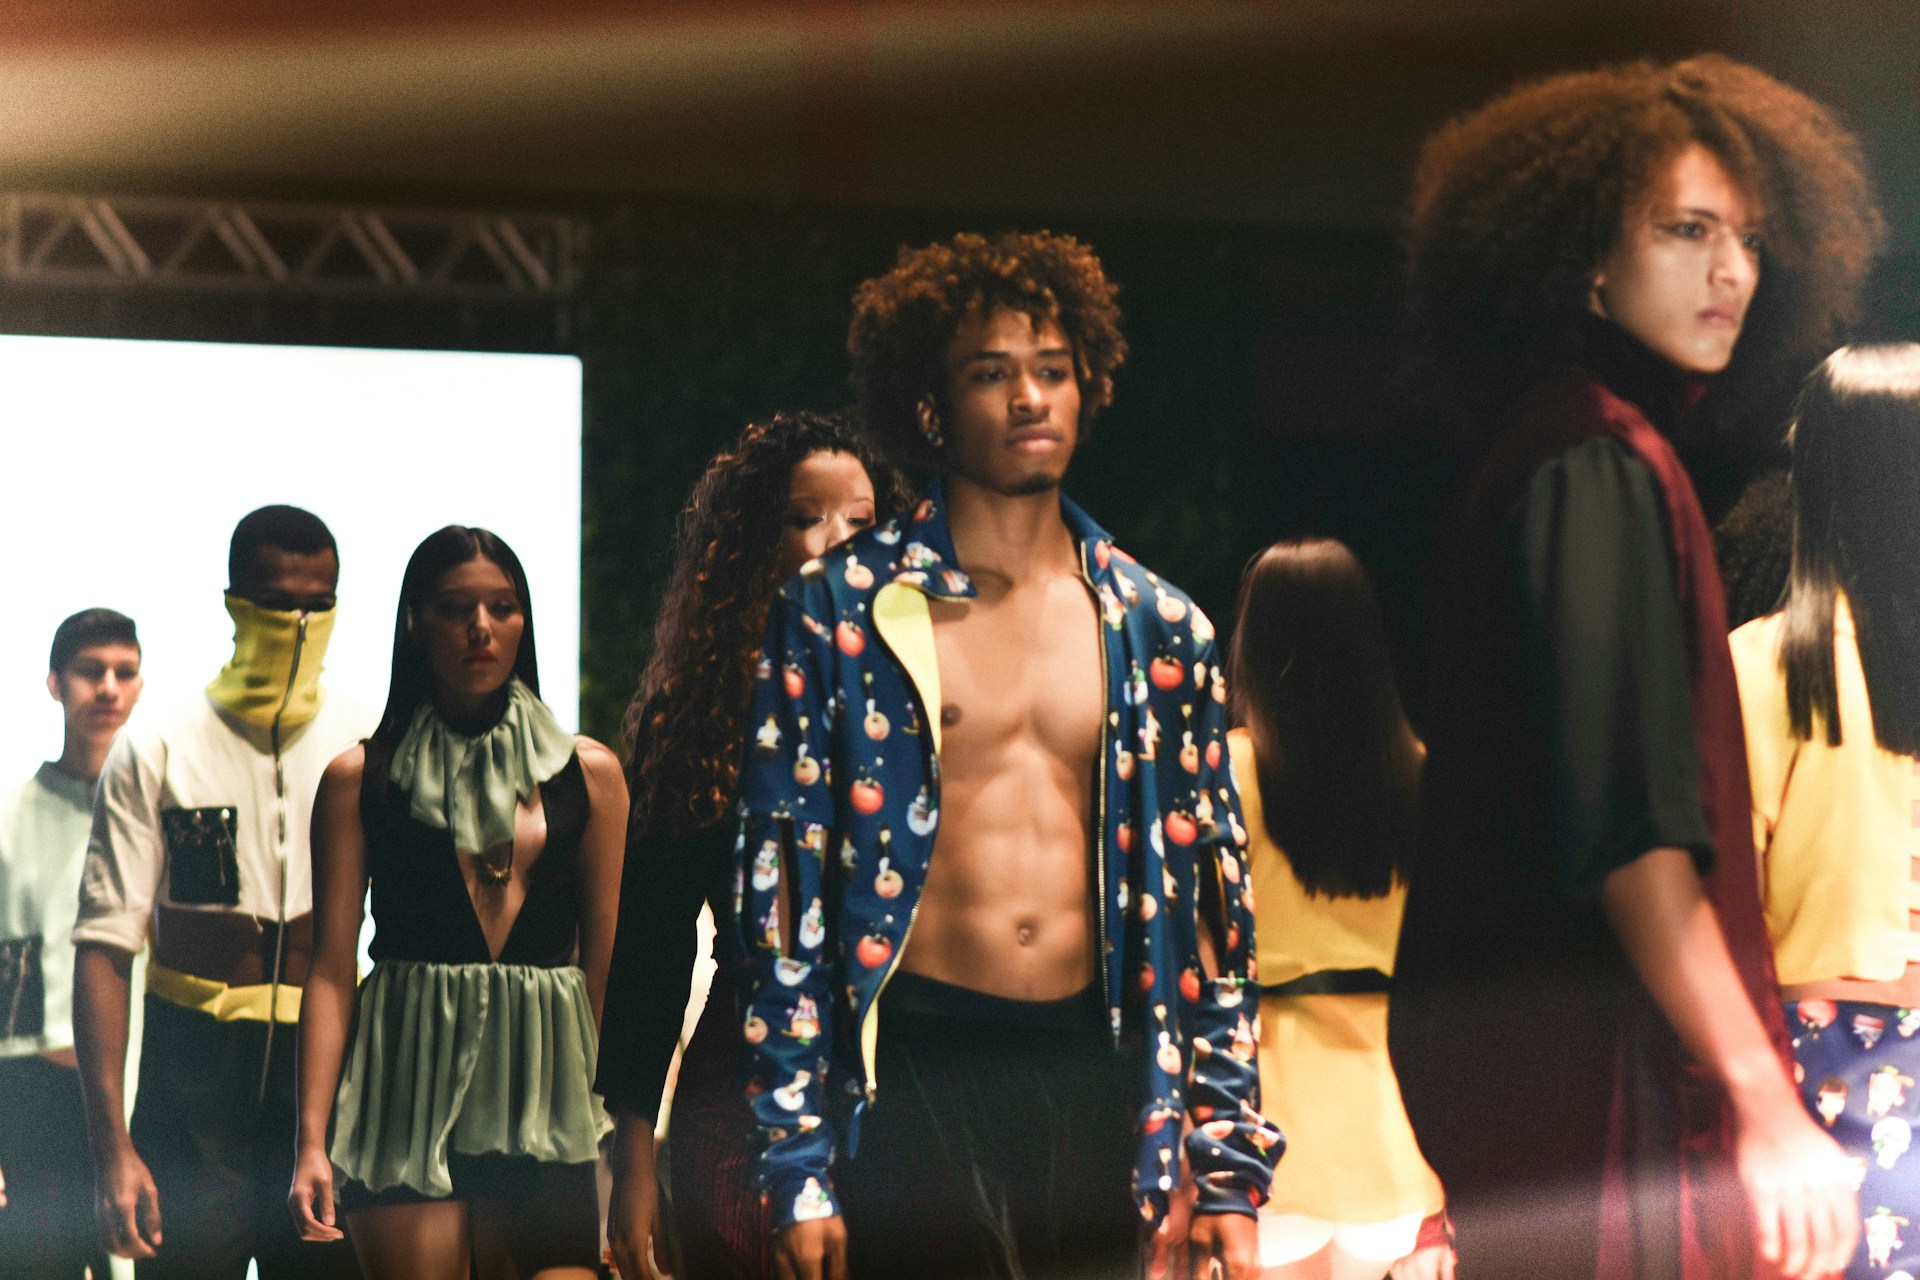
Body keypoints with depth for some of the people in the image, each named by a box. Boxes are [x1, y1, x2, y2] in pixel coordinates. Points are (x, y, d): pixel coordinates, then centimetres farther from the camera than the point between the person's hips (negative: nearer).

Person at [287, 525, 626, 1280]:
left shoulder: (589, 774, 11)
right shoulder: (360, 779, 7)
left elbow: (605, 961, 10)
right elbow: (331, 971, 3)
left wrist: (631, 1139, 3)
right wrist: (311, 1138, -6)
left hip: (545, 1097, 1)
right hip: (408, 1094, -1)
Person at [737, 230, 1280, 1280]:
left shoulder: (1158, 629, 12)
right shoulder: (838, 613, 3)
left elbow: (1210, 898, 14)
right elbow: (779, 889, 1)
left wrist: (1228, 1165, 8)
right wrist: (796, 1166, -6)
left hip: (1091, 1076, 3)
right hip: (911, 1075, -3)